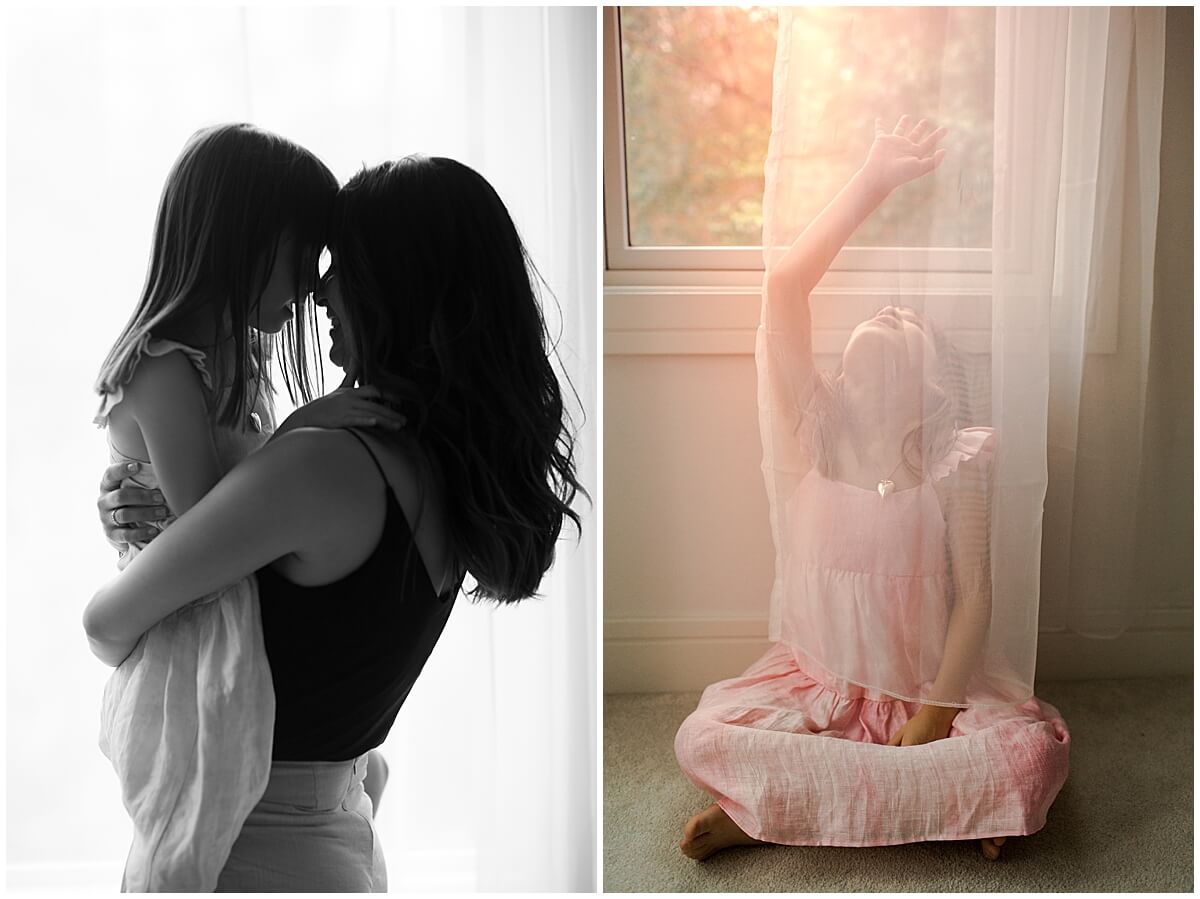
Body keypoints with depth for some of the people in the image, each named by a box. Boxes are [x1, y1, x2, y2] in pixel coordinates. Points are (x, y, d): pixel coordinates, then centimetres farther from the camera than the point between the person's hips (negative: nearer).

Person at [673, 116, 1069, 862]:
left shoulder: (961, 457, -7)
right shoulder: (815, 431, -6)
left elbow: (974, 595, -10)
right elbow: (784, 284, -16)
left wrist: (933, 713, -19)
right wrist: (871, 183, -15)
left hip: (929, 684, 1)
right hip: (817, 678, 0)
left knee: (1037, 749, -27)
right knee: (702, 738, -23)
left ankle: (779, 806, -18)